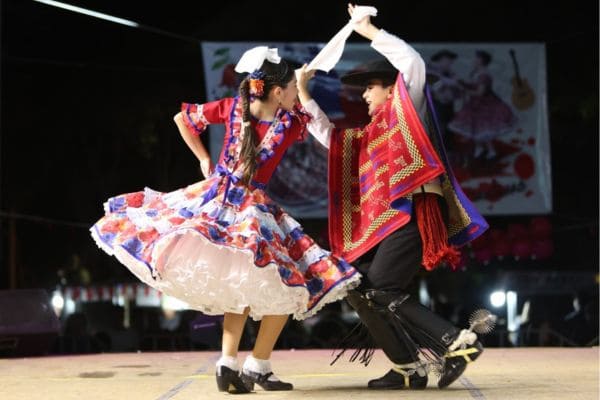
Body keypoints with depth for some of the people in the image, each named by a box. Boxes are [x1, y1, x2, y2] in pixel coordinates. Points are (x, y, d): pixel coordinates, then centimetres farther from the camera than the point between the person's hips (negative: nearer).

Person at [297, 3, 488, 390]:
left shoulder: (404, 111, 5)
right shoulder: (367, 136, 25)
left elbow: (413, 63, -10)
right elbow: (327, 134, 35)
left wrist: (368, 31, -4)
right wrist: (303, 93, 32)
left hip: (414, 213, -9)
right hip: (394, 220, 9)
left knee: (377, 291, -18)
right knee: (366, 295, 3)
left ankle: (457, 341, -19)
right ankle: (410, 367, 3)